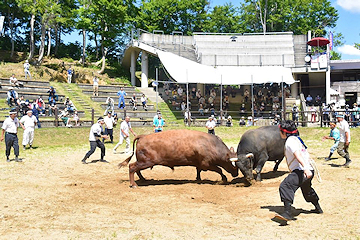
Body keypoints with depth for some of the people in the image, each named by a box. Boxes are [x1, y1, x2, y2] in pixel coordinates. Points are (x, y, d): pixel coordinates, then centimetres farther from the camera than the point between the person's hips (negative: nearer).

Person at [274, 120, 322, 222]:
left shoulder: (290, 141, -9)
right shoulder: (297, 139, 20)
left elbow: (298, 155, -25)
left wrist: (305, 168, -37)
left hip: (301, 171, -11)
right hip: (309, 170, 11)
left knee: (285, 186, -24)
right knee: (307, 189, 33)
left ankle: (288, 213, -37)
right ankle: (318, 208, 52)